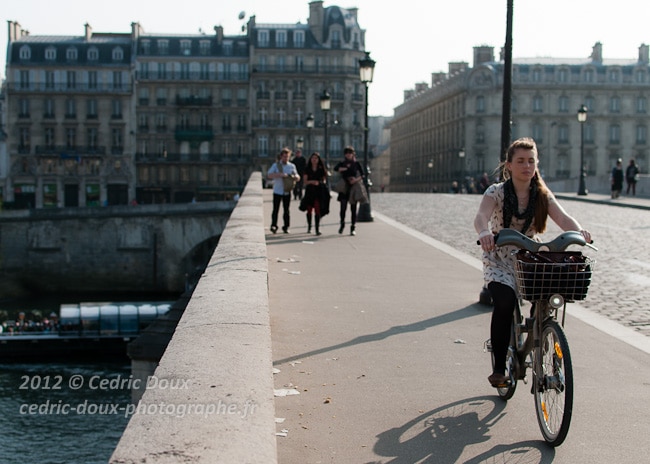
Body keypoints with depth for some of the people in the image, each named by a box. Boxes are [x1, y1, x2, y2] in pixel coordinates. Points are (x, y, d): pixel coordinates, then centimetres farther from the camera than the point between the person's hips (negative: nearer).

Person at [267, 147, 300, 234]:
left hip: (287, 191, 2)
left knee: (286, 210, 5)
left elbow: (297, 177, 11)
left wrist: (294, 176, -14)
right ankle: (274, 226, -3)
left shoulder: (292, 166, 10)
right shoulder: (276, 165, 3)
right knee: (276, 209, -5)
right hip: (277, 191, -2)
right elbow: (269, 175, -9)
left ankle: (286, 227, 12)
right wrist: (280, 175, -21)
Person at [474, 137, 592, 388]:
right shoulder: (496, 192, -10)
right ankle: (499, 368, -16)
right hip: (498, 261, -3)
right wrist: (484, 232, -52)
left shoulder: (542, 195, -1)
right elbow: (481, 216, -28)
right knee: (505, 302, -27)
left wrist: (579, 230, -39)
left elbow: (563, 218, -16)